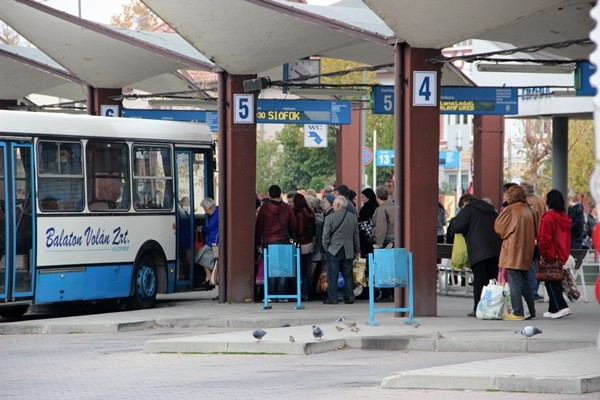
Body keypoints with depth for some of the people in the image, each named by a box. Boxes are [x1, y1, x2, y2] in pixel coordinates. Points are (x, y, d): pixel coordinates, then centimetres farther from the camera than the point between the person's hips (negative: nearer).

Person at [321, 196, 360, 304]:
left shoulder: (330, 218, -10)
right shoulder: (353, 217, 3)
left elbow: (325, 236, -8)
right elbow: (356, 235, 10)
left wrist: (326, 248, 6)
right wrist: (357, 250, 17)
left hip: (334, 250, -4)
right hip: (348, 252, 4)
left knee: (333, 275, 1)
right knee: (347, 275, 11)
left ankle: (332, 298, 1)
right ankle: (349, 297, 10)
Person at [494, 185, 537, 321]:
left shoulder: (509, 210, -10)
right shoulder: (528, 210, 10)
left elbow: (498, 228, -3)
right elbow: (533, 230, 17)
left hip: (513, 249, -7)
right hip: (526, 250, 7)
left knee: (514, 280, -6)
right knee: (525, 281, 14)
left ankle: (518, 312, -11)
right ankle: (531, 311, 17)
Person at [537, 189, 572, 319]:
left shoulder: (548, 217, -15)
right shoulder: (565, 218, 9)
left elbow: (544, 238, -16)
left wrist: (541, 253, -10)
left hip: (550, 255, -8)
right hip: (561, 256, 8)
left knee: (550, 283, -4)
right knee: (556, 282, 13)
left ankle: (561, 307, -15)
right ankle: (553, 309, 17)